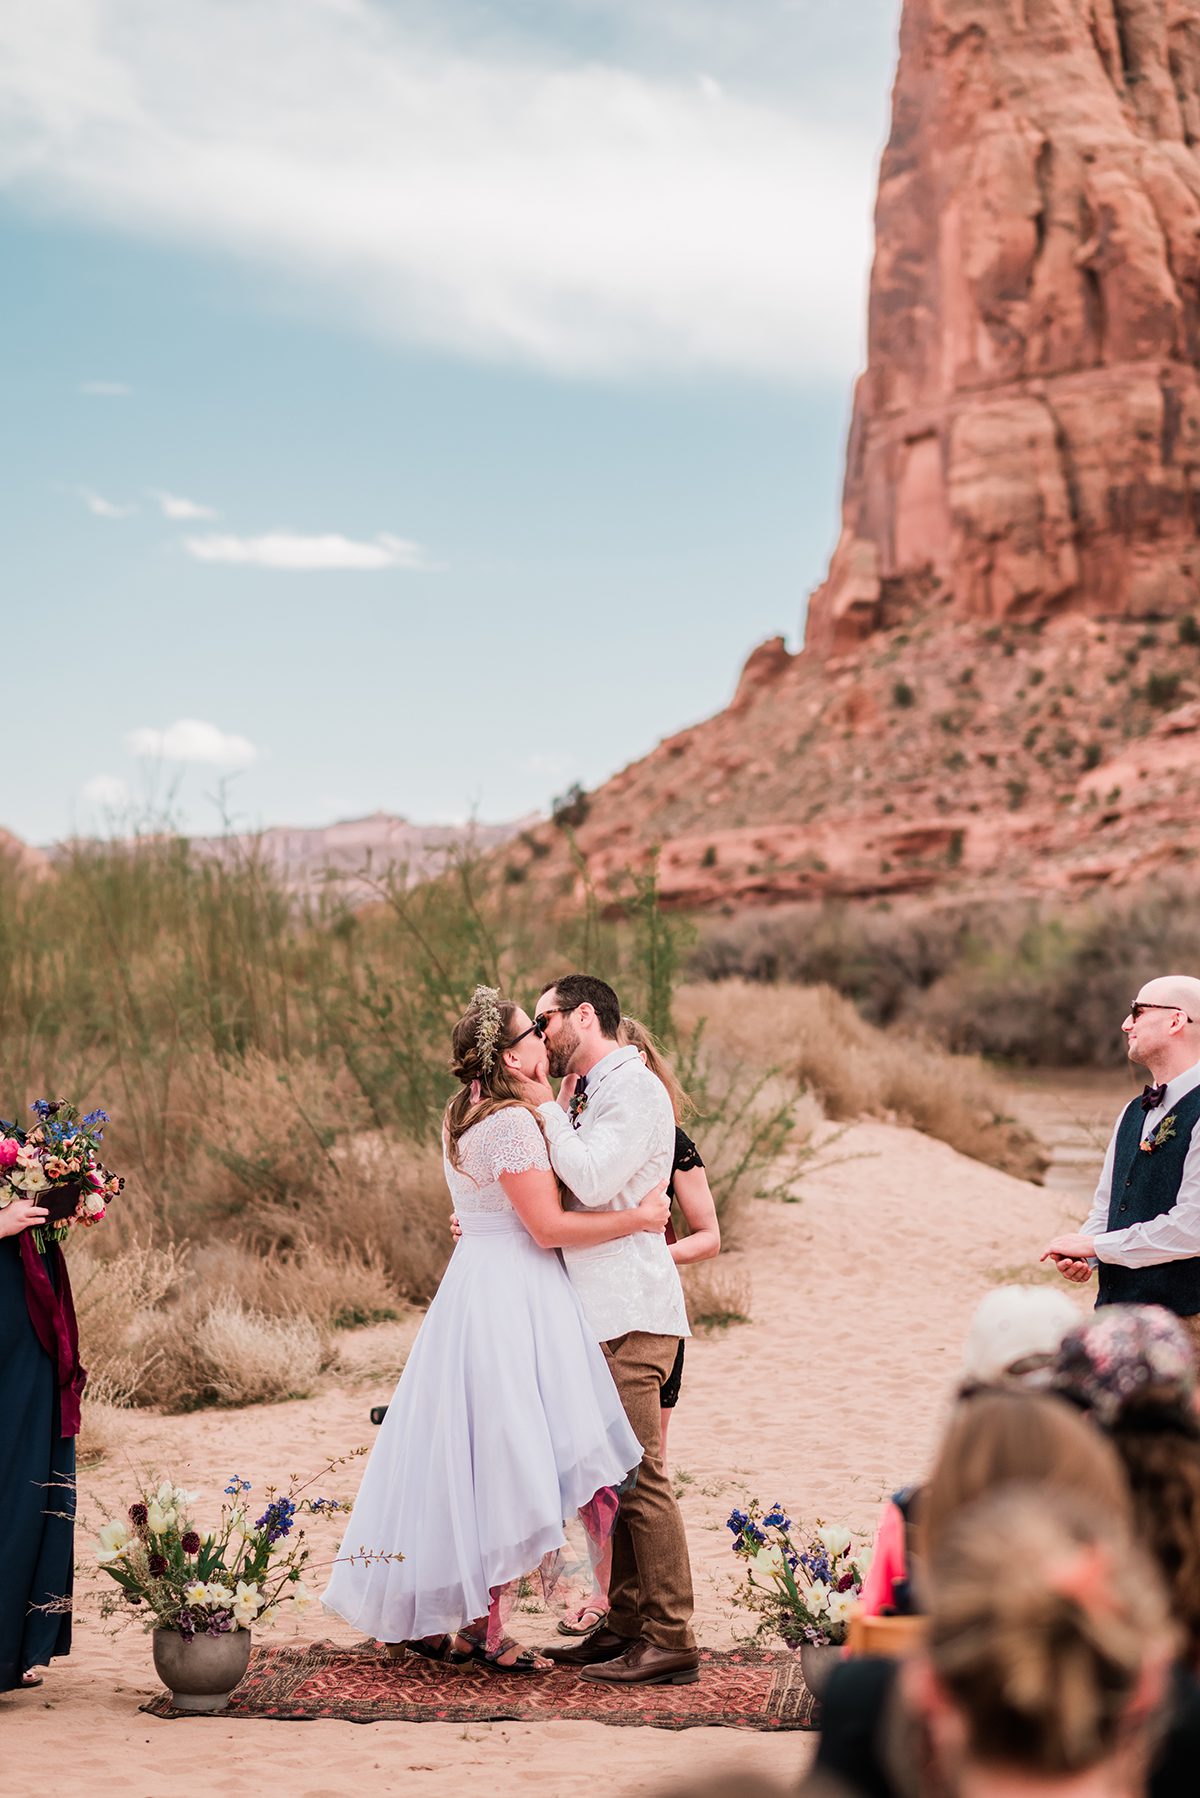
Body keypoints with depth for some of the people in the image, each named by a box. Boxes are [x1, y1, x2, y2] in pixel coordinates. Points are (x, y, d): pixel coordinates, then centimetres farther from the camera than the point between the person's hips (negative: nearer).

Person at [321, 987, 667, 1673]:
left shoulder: (465, 1115, 13)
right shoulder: (512, 1121, -16)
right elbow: (549, 1226, -18)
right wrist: (638, 1217, -11)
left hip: (474, 1282, 10)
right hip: (513, 1297, -10)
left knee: (465, 1460, 13)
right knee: (506, 1462, -3)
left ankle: (424, 1616, 19)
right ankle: (486, 1630, 2)